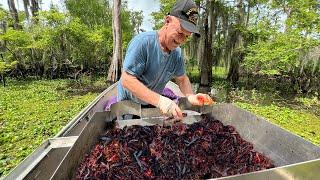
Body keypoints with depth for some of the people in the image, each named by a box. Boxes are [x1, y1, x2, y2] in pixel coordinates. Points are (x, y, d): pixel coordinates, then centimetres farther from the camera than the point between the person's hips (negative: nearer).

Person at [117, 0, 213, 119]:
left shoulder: (177, 53, -8)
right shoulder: (143, 42, -28)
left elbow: (181, 79, 2)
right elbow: (126, 79, -32)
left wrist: (190, 96, -20)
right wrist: (159, 100, -43)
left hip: (153, 104, 5)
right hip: (129, 104, -4)